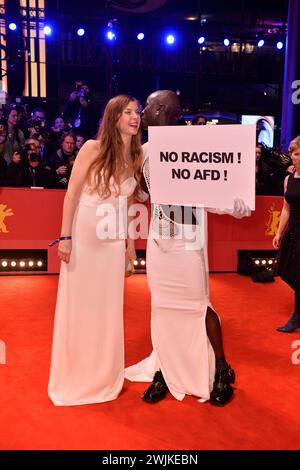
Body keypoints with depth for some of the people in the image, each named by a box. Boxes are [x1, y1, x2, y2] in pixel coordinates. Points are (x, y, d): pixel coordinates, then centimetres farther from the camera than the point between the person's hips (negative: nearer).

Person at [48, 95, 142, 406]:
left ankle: (105, 376, 28)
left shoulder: (136, 156, 5)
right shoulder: (93, 148, -9)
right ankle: (74, 376, 25)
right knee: (77, 305, 6)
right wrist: (65, 237, -13)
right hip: (83, 235, -4)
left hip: (113, 239, 4)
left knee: (108, 306, 10)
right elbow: (72, 194, -9)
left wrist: (130, 240, 11)